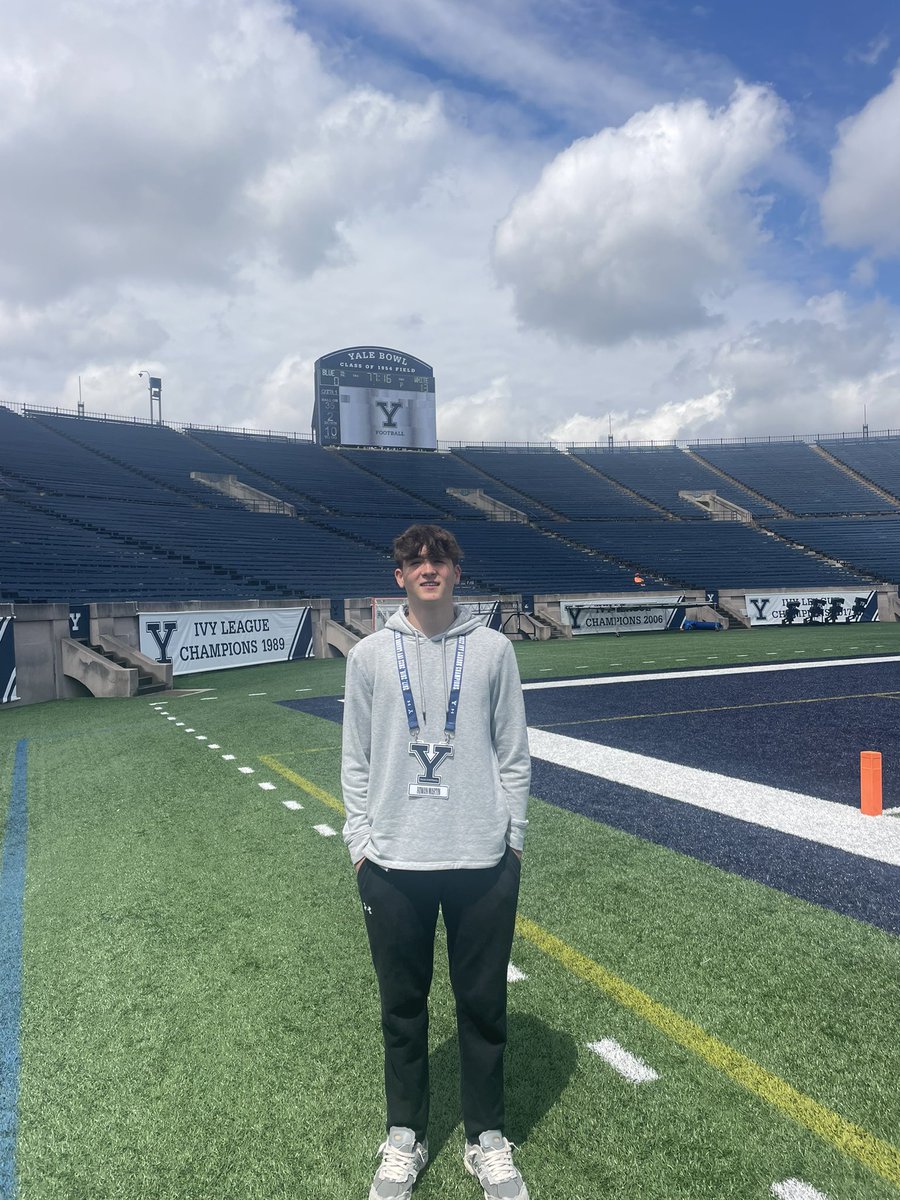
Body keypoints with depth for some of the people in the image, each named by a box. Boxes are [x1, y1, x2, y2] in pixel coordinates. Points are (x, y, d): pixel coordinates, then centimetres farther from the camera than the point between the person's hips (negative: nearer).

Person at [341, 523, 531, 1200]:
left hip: (483, 862, 0)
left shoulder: (493, 649, 1)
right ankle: (405, 1140, 35)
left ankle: (489, 1141, 33)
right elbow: (356, 760, 5)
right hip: (393, 864, 1)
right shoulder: (370, 656, 2)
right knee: (403, 1009, 14)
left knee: (484, 1006, 12)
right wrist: (361, 842, 2)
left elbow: (514, 754, 4)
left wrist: (513, 839, 2)